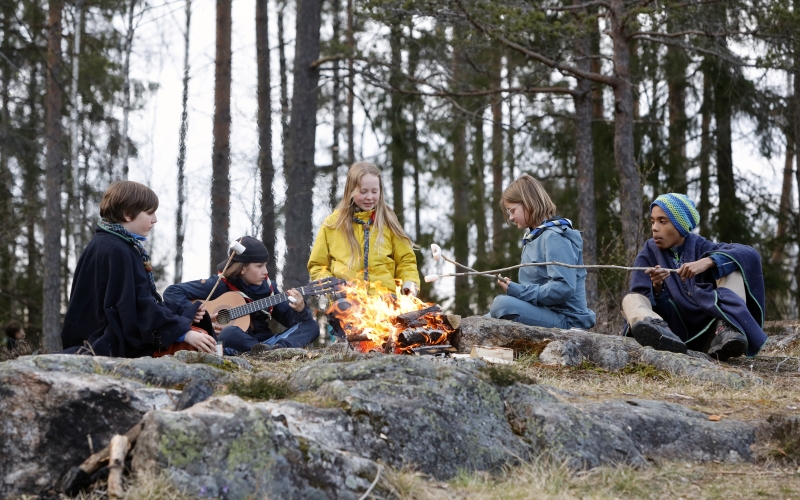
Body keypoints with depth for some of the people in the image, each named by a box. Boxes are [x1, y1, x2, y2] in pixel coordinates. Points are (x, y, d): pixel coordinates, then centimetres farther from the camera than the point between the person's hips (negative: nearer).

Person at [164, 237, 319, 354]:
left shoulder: (267, 286, 9)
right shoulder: (220, 284, -4)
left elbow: (290, 318, 10)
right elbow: (172, 292, -8)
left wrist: (300, 310, -12)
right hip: (235, 347, -6)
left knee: (311, 326, -11)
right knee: (229, 333, -39)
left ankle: (279, 349, -39)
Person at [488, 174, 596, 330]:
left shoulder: (555, 237, -13)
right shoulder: (534, 237, 15)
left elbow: (564, 287, -25)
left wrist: (520, 292, -20)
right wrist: (513, 288, 0)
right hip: (544, 313, 10)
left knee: (502, 304, -30)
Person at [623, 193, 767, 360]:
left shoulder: (700, 247, 4)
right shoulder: (648, 255, 5)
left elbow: (750, 254, -12)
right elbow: (647, 304, -5)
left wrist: (707, 262, -27)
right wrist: (657, 288, -26)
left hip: (707, 330, 0)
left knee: (733, 269, -9)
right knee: (631, 300, -23)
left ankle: (726, 329, -37)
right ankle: (659, 332, -59)